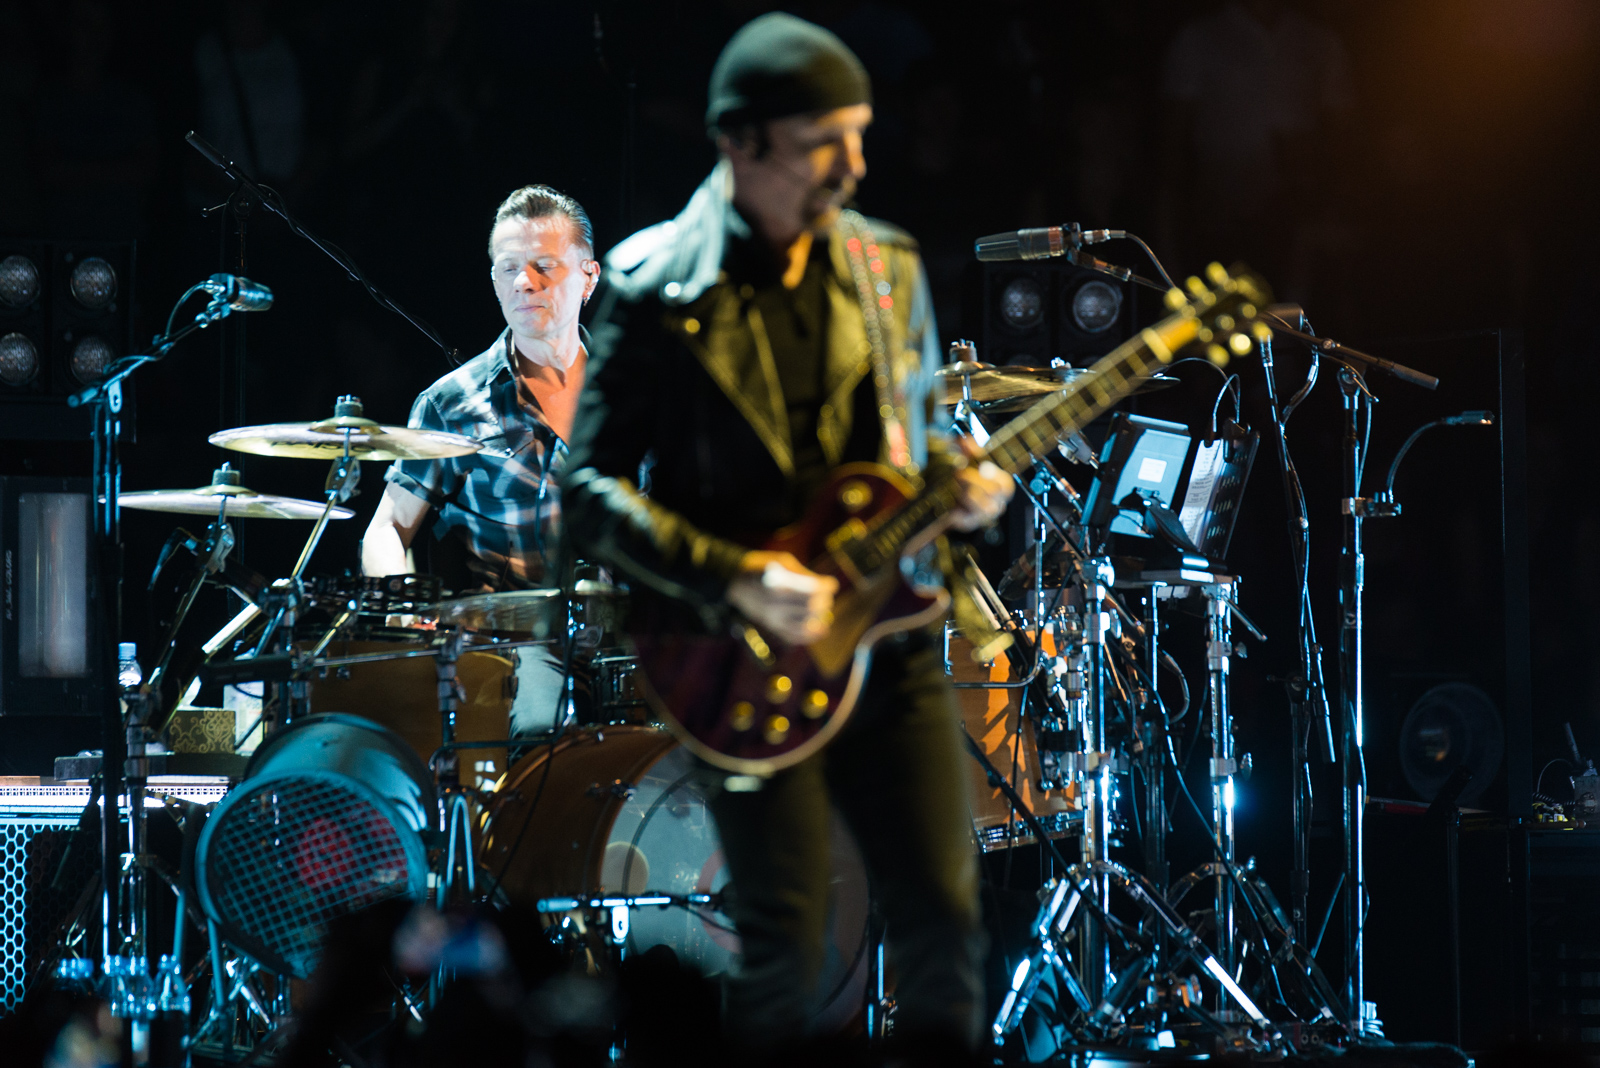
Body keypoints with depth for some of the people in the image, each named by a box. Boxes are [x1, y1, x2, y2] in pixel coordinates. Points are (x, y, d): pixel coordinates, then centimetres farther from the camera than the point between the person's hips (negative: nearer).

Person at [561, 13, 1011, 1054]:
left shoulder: (887, 266, 9)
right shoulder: (657, 290, -9)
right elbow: (592, 489, -10)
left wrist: (958, 480, 0)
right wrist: (738, 580, -20)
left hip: (889, 633, 5)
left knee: (945, 917, 1)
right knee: (789, 938, -11)